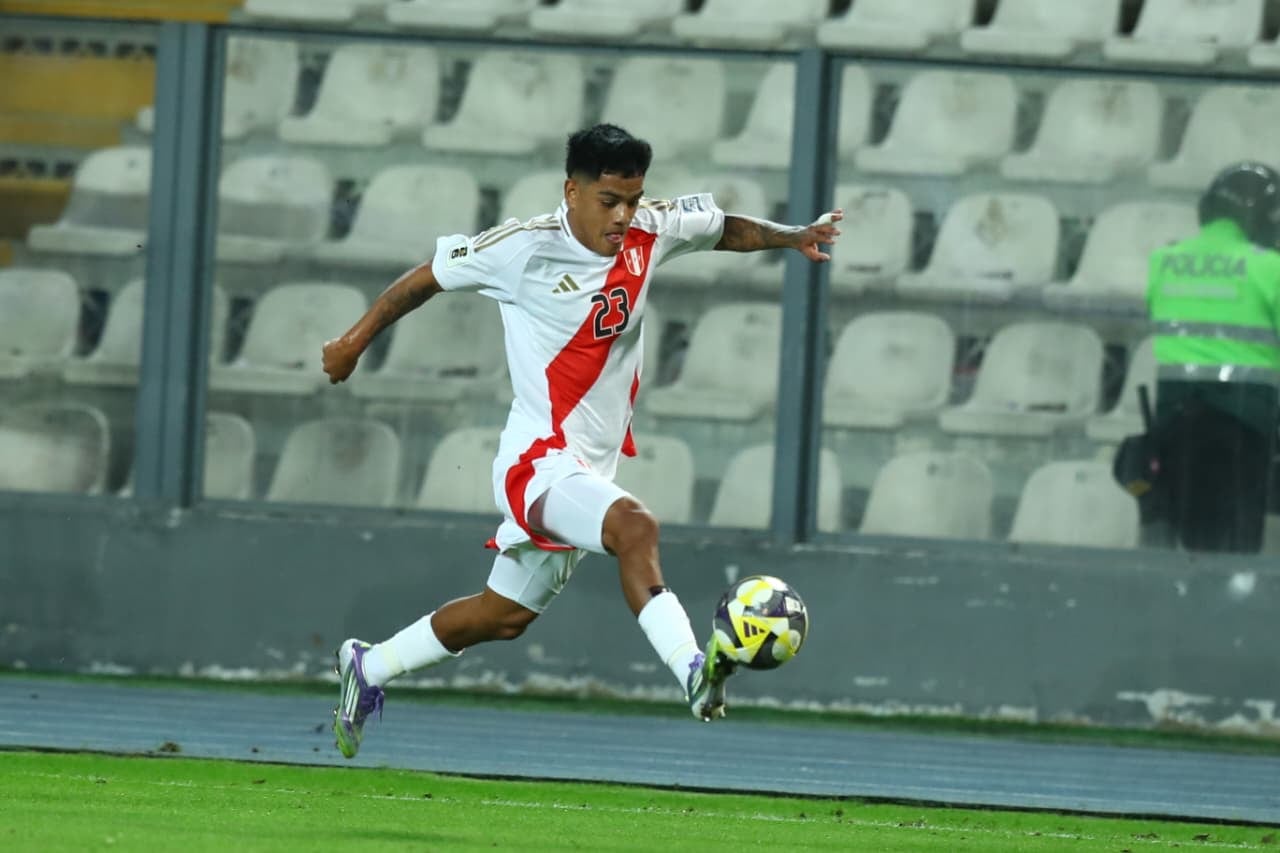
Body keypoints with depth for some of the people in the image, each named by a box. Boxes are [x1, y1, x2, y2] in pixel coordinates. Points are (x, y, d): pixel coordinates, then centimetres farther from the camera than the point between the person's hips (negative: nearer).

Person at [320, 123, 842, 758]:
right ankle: (692, 671, -48)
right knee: (634, 526, -35)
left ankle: (369, 668, 39)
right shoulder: (525, 248, -13)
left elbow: (723, 228, 20)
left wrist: (793, 236, 3)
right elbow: (429, 277, 1)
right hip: (537, 461, -8)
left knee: (506, 615, 20)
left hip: (590, 467, 8)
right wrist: (355, 342, 11)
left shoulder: (651, 232, 1)